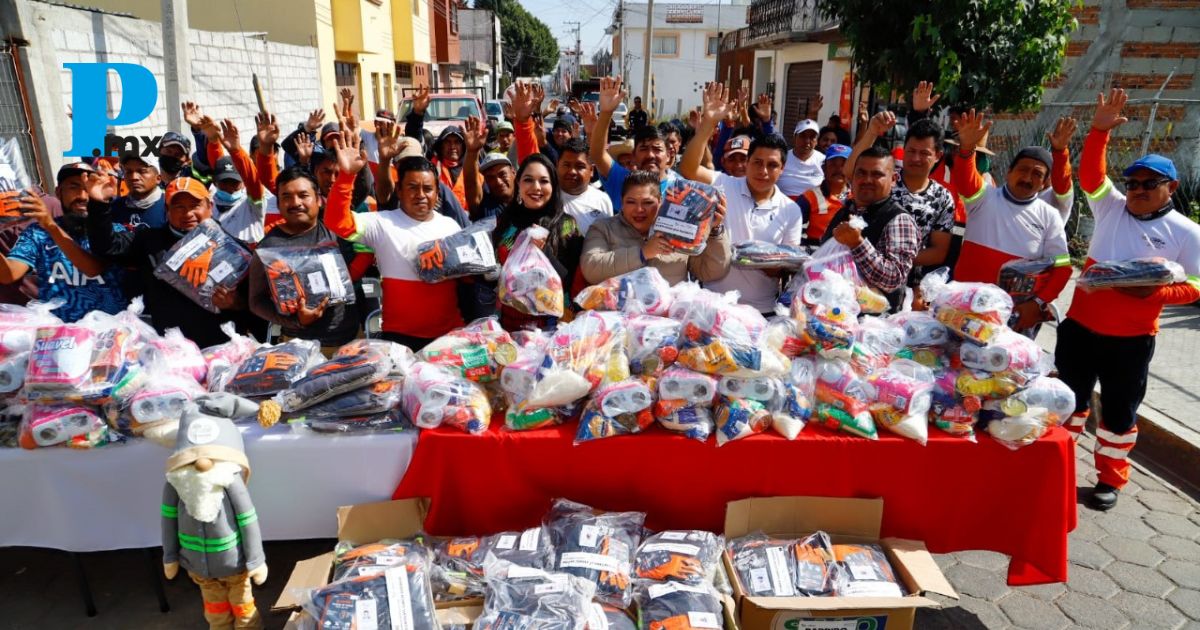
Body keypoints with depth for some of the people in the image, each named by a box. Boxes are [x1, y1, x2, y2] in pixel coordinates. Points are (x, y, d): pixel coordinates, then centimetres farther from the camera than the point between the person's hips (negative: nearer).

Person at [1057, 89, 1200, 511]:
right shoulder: (1111, 208, 4)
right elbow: (1091, 174, -7)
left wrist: (1155, 293, -21)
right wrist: (1100, 131, -19)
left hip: (1131, 338, -1)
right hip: (1080, 325, 2)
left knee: (1120, 411, 9)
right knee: (1070, 397, 11)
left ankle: (1111, 478, 25)